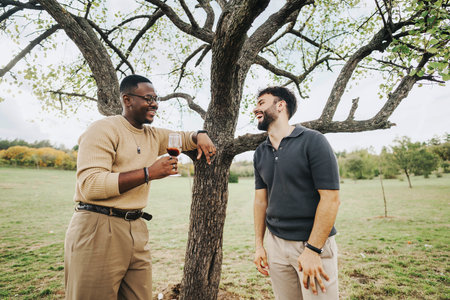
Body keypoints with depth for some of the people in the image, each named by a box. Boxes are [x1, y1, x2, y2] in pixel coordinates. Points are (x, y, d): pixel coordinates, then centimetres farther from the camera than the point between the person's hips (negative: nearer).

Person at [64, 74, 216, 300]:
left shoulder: (153, 136, 12)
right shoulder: (103, 129, -9)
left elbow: (184, 137, 24)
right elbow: (90, 185, -19)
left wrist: (200, 136, -1)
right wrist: (148, 173, -22)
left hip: (136, 228, 7)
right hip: (98, 229, -6)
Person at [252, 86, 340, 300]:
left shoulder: (312, 141, -11)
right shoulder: (260, 153, 6)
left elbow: (330, 198, -15)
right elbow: (261, 200, 10)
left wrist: (312, 250, -16)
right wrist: (259, 245, 7)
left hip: (314, 243, -4)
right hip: (275, 242, 5)